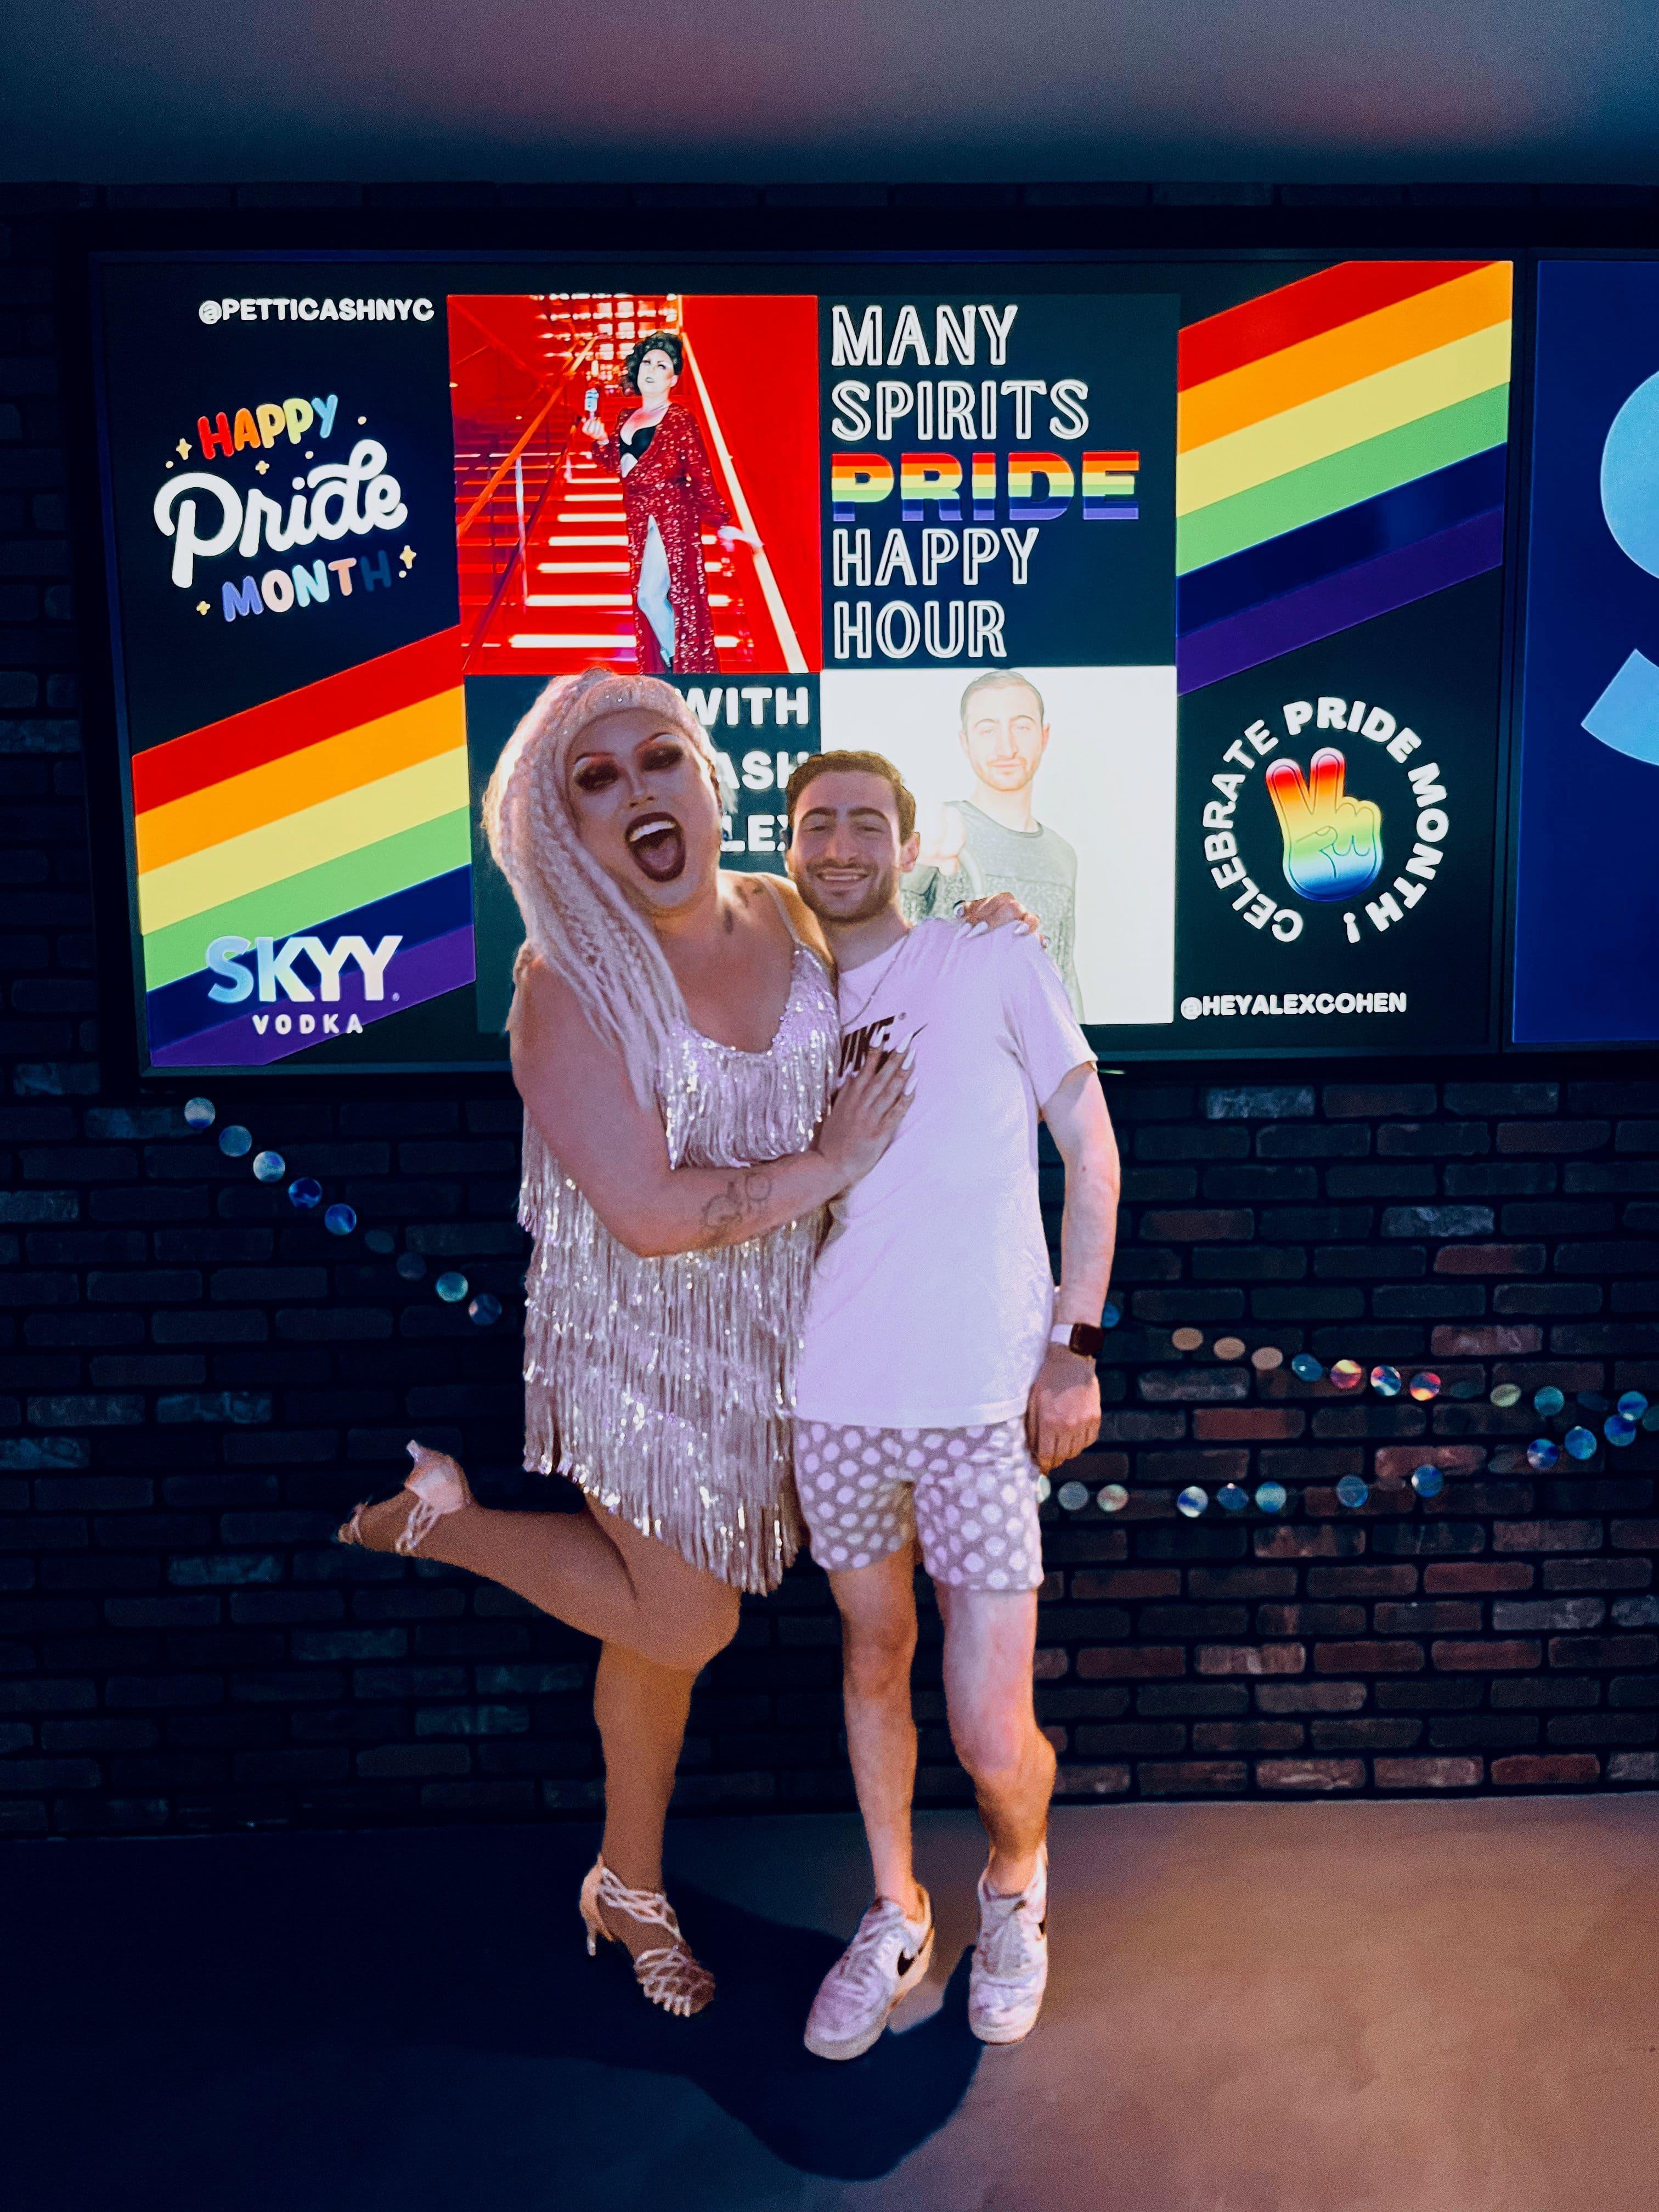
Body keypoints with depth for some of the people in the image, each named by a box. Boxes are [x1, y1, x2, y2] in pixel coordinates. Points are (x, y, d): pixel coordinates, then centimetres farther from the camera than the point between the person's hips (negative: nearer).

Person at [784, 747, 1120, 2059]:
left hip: (983, 1401, -3)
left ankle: (1019, 1879, 34)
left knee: (990, 1729, 0)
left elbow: (1092, 1152, -1)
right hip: (836, 1395, 4)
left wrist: (1075, 1347, -6)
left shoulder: (996, 964, -1)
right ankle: (896, 1919, 40)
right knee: (874, 1663, 18)